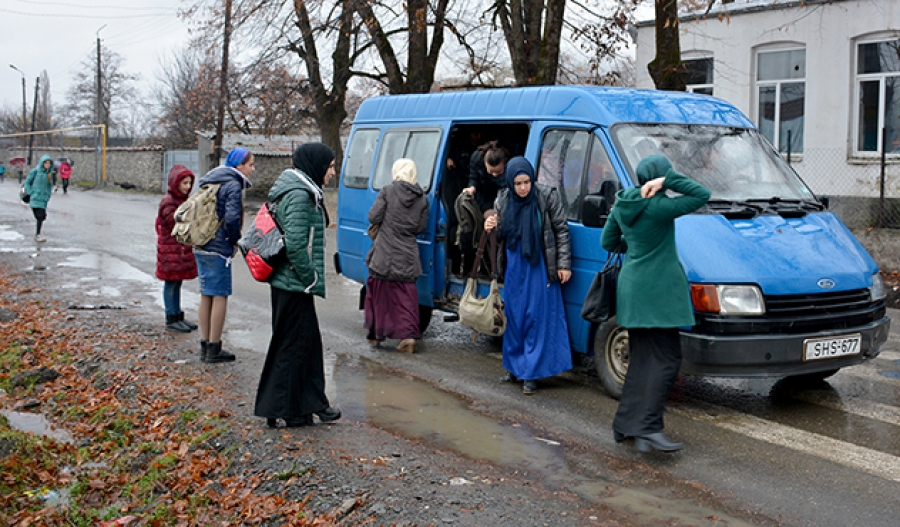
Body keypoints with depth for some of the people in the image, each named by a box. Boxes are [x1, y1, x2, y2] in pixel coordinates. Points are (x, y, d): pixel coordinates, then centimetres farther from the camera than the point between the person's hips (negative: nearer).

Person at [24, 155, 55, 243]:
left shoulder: (49, 174, 8)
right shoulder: (35, 171, -6)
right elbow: (27, 182, 1)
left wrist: (48, 196, 9)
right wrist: (30, 193, -7)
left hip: (43, 199, 5)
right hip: (35, 199, -5)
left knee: (42, 217, 2)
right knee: (40, 216, -12)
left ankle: (37, 234, 13)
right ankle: (37, 235, -6)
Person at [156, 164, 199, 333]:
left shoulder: (183, 199, 13)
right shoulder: (167, 202, -15)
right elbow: (176, 222, -22)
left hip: (183, 248, 8)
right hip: (170, 248, -8)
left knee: (178, 282, 14)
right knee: (171, 283, -1)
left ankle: (178, 316, 20)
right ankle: (171, 319, 5)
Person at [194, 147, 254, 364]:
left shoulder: (211, 183, 16)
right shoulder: (233, 185, -12)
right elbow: (232, 218, -23)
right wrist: (236, 240, -6)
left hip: (201, 247, 9)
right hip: (219, 249, -9)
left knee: (206, 296, 13)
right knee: (220, 296, -2)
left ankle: (205, 346, 20)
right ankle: (214, 350, 2)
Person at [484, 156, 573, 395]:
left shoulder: (547, 197, -10)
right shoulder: (503, 200, 2)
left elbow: (561, 230, -5)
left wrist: (564, 264, -7)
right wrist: (491, 228, -8)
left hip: (539, 267, -4)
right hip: (513, 266, 5)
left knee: (537, 317, -2)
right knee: (513, 316, 12)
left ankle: (531, 371, 3)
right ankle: (514, 366, 25)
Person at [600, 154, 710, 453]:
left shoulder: (622, 204, 7)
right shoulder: (659, 207, -17)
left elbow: (607, 241, 17)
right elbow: (702, 195, -15)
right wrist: (668, 181, -17)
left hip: (632, 287, 8)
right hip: (657, 290, -8)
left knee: (641, 358, 14)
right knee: (666, 358, -5)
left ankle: (626, 424, 16)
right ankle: (648, 427, -14)